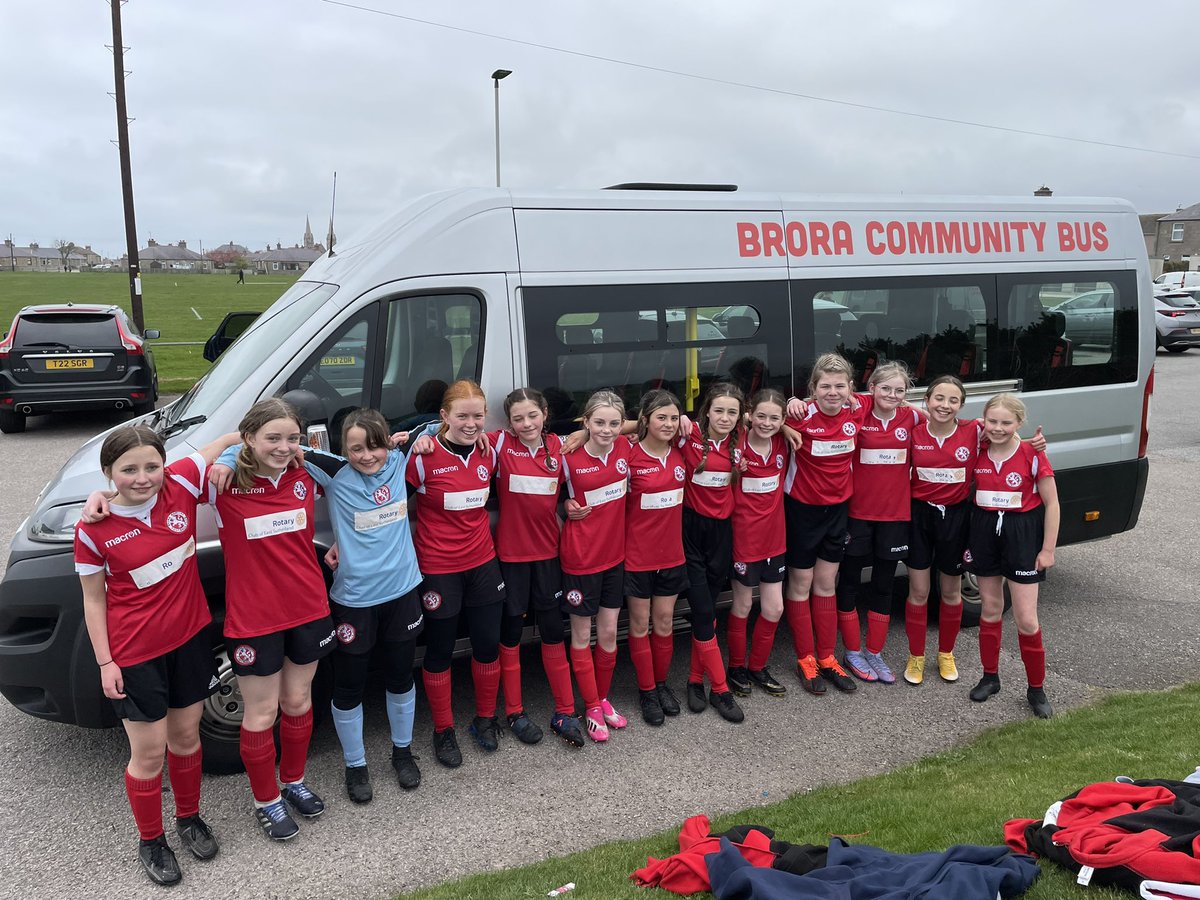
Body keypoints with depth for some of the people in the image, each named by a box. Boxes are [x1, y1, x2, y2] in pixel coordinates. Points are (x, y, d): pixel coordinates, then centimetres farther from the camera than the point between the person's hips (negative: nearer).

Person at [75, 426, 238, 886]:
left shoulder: (180, 484, -12)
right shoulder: (94, 530, -15)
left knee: (186, 735, 19)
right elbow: (94, 599, -5)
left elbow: (230, 439, -3)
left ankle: (189, 817, 42)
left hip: (189, 637, 3)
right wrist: (105, 663, -5)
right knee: (149, 752, 8)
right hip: (135, 653, -3)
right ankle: (150, 842, 32)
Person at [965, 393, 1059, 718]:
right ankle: (990, 677, 28)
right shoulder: (978, 453, 0)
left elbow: (1051, 503, -6)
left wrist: (1048, 549, -7)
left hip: (1022, 533, -4)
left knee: (1026, 619, -1)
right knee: (990, 608, 14)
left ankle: (1037, 689, 15)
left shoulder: (1033, 455, -11)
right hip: (985, 529, 4)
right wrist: (968, 540, 6)